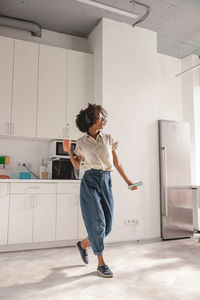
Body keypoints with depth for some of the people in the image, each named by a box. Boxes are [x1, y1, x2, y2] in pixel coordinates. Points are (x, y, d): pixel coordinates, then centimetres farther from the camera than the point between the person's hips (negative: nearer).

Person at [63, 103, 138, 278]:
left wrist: (128, 181, 7)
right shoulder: (82, 142, 4)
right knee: (97, 222, -5)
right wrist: (68, 151, -4)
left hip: (106, 181, 3)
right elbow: (77, 166, 10)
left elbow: (116, 162, 11)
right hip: (90, 182, -3)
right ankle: (101, 263, 10)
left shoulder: (108, 139, 9)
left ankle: (83, 244, 31)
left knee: (108, 224, 4)